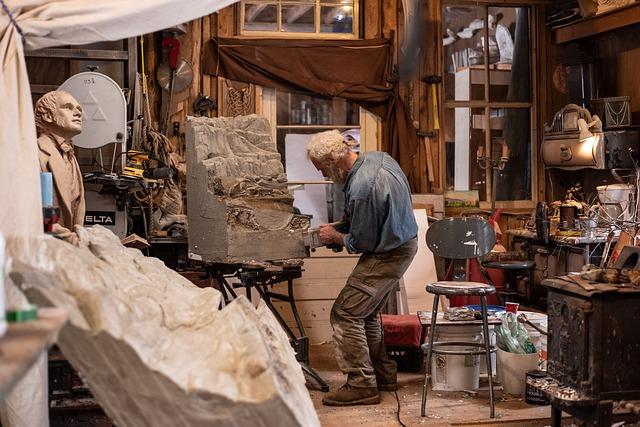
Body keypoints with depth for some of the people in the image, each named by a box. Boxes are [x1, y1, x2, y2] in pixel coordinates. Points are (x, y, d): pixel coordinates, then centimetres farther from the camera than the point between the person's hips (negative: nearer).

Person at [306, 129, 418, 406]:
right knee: (367, 312, 19)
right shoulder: (379, 157, 0)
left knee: (345, 313, -7)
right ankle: (383, 375, 28)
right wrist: (350, 217, 11)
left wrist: (335, 237, -1)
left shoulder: (361, 188, -29)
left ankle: (362, 385, -2)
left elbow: (362, 242, -20)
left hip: (388, 255, -10)